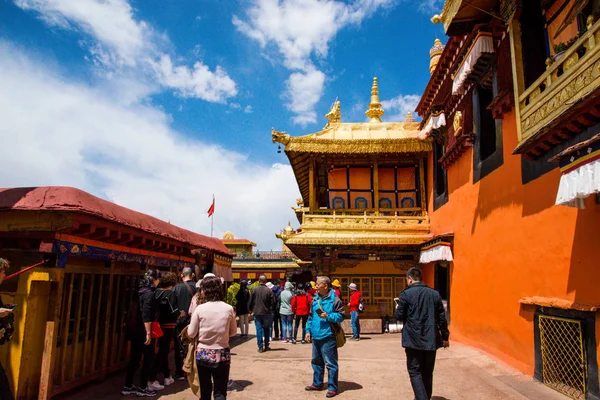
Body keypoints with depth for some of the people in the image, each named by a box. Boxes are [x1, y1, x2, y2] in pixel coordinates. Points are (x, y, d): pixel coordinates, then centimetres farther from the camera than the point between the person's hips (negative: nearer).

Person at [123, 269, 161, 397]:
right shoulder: (149, 293, -16)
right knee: (148, 358, 4)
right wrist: (148, 333, -23)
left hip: (135, 330, 8)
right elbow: (146, 315, -23)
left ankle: (128, 387, 23)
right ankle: (142, 388, 11)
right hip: (143, 331, -8)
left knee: (135, 358, 15)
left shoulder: (141, 291, 10)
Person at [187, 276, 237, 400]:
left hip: (203, 354, 0)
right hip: (222, 354, 0)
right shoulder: (229, 309, -7)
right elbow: (233, 332, 5)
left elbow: (191, 333, -5)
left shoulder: (200, 309, -12)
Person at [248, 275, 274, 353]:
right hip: (267, 313, 0)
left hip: (257, 313, 0)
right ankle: (266, 346, 19)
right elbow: (273, 302, -4)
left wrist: (251, 310, 16)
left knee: (259, 330, 4)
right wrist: (270, 310, 14)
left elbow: (251, 301, 0)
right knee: (267, 329, 13)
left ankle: (260, 347, 3)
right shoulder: (269, 290, -8)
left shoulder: (255, 290, -7)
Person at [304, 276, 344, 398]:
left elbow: (341, 316, -10)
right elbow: (310, 317, 17)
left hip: (328, 337, -7)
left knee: (330, 363, 0)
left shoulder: (334, 300, -10)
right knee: (316, 361, 19)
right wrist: (308, 331, 10)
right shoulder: (315, 299, 11)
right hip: (316, 337, 7)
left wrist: (328, 316, -20)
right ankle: (317, 383, 33)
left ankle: (332, 388, 11)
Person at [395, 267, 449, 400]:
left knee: (415, 372, 3)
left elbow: (399, 316, -5)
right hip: (431, 340, 4)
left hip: (414, 340, -4)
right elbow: (442, 318, 6)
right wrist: (445, 337, 15)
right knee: (427, 373, 17)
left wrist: (398, 309, 17)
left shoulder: (406, 294, -9)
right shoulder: (435, 294, 3)